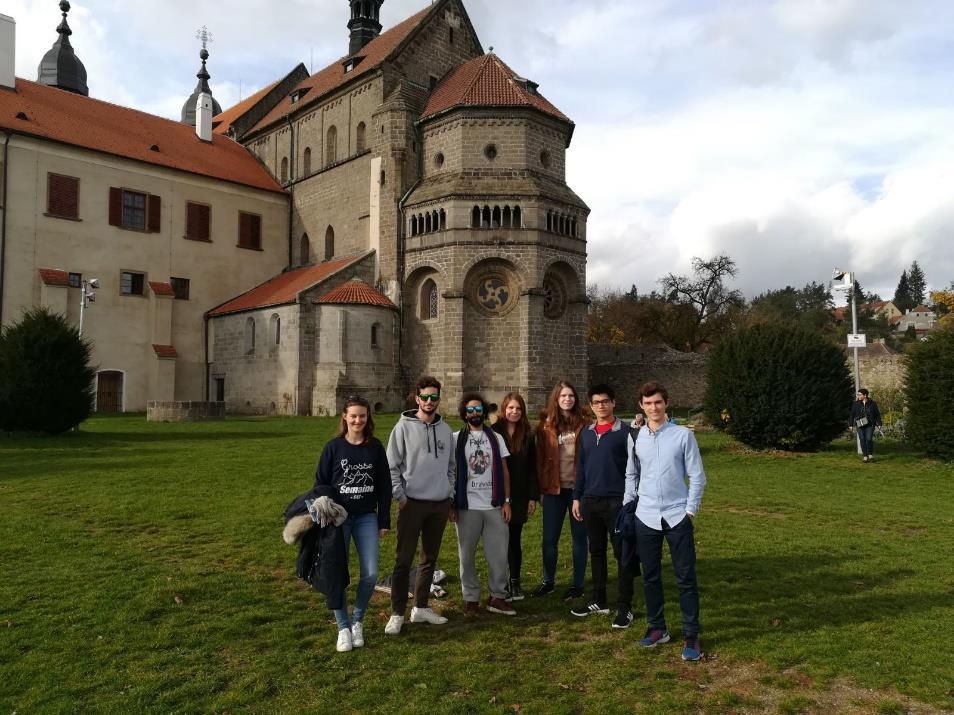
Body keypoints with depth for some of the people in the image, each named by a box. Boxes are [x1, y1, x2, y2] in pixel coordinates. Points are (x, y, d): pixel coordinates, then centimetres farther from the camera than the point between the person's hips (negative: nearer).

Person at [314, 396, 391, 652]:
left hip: (367, 517, 1)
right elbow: (320, 484, 1)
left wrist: (384, 520, 4)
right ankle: (343, 627, 16)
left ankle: (357, 620, 19)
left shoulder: (375, 447, 2)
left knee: (371, 574, -4)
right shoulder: (333, 447, -3)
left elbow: (384, 485, 5)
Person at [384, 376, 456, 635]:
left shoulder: (445, 429, 8)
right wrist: (400, 496, -10)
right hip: (412, 503, -4)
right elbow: (392, 466, -6)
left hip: (440, 504, 5)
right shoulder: (404, 426, -6)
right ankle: (397, 614, 9)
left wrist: (451, 496, 9)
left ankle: (421, 608, 25)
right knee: (403, 560, 0)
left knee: (430, 559, 12)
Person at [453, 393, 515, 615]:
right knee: (467, 555, 6)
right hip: (467, 506, -2)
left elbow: (504, 471, 8)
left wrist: (506, 501, 1)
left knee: (499, 554, 4)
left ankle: (498, 597, 16)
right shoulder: (456, 439, 1)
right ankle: (471, 599, 18)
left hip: (494, 506, 2)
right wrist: (451, 505, -4)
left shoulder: (496, 438, 7)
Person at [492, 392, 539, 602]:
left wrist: (533, 497, 2)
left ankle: (515, 582, 21)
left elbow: (532, 468, 6)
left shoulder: (527, 435, 4)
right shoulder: (493, 432, -5)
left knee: (515, 539, 10)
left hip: (519, 496, 2)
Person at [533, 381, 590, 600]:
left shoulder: (584, 423, -2)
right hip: (554, 489, 2)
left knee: (579, 537, 9)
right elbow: (540, 458, 3)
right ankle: (548, 581, 27)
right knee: (549, 538, 10)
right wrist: (541, 488, 1)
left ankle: (577, 584, 22)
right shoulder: (546, 426, 2)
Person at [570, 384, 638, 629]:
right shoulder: (586, 433, 9)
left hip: (617, 501, -5)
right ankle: (599, 601, 25)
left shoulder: (625, 432, -6)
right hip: (590, 501, 5)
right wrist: (577, 497, 12)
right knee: (596, 552, 13)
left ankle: (625, 607, 9)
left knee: (622, 553, 2)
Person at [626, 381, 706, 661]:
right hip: (646, 517, 3)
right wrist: (627, 507, 9)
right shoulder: (635, 438, 3)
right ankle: (657, 628, 26)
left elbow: (697, 476, -2)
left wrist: (691, 510, -6)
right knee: (650, 577, 11)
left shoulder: (683, 435, -4)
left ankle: (691, 635, 12)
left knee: (686, 578, 2)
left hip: (677, 517, -2)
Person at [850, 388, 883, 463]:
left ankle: (870, 455, 10)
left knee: (869, 439, -11)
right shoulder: (855, 404, 4)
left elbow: (877, 414, 6)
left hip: (870, 424, -1)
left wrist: (879, 423, 1)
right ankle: (865, 456, 6)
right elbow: (852, 414, 6)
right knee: (862, 440, -2)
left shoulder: (872, 403, 2)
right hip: (860, 425, 1)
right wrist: (851, 425, 4)